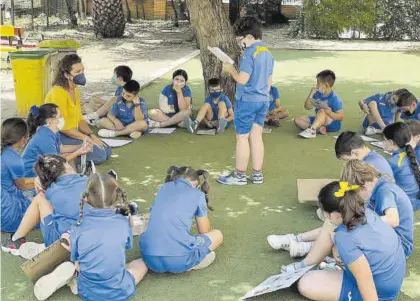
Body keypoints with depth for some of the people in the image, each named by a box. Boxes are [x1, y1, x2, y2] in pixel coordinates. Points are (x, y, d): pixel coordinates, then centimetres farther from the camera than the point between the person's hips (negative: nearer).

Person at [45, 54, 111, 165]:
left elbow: (79, 119, 12)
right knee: (99, 154, -19)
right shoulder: (58, 92, -19)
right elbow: (62, 126, -22)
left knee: (107, 151, 5)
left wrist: (92, 135, -4)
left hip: (73, 133, 9)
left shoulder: (75, 91, 10)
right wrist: (87, 138, -19)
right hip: (60, 136, -9)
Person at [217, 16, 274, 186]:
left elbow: (242, 79, -21)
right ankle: (257, 174, 16)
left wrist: (230, 69, -5)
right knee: (256, 137, 12)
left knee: (242, 138, 2)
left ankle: (240, 175, 9)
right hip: (263, 101, 8)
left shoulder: (250, 53, -17)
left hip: (247, 101, -8)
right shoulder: (267, 53, 11)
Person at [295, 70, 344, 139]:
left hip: (333, 124, -8)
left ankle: (312, 130, -48)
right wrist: (311, 94, -10)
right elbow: (307, 107, 3)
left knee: (321, 111, -37)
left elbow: (341, 117, -16)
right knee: (297, 120, -7)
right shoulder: (318, 94, 2)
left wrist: (330, 113, -35)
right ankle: (319, 128, -23)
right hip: (318, 120, 8)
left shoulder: (335, 99, -16)